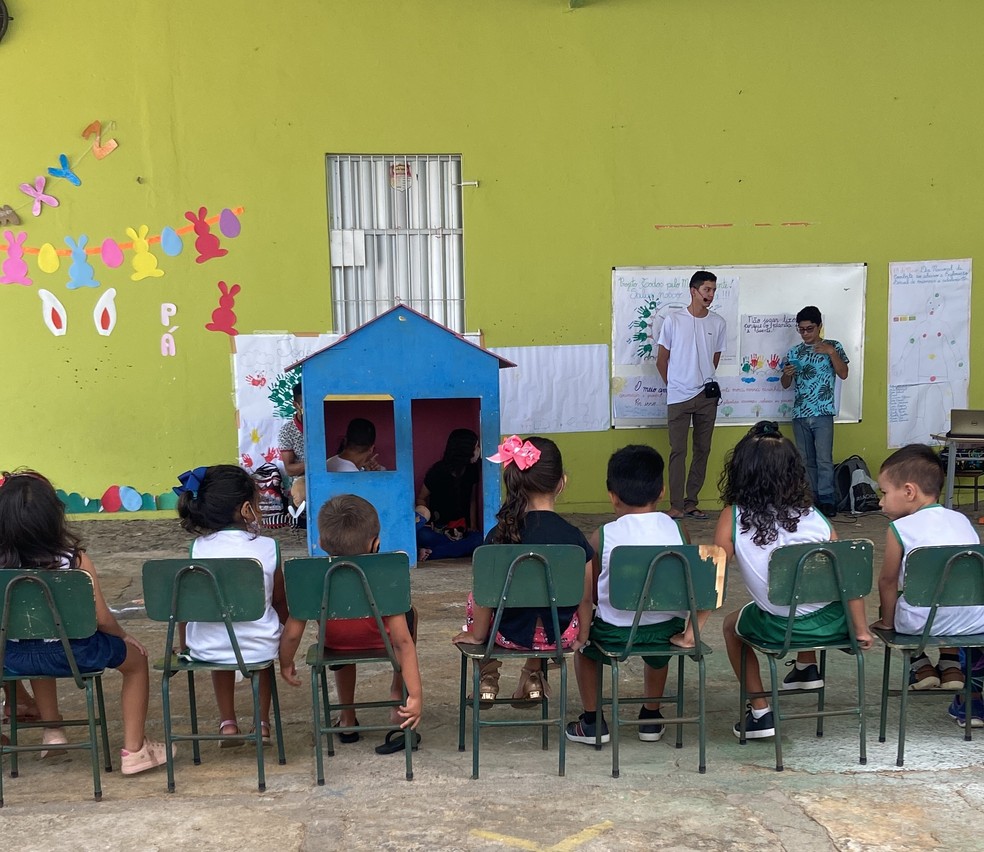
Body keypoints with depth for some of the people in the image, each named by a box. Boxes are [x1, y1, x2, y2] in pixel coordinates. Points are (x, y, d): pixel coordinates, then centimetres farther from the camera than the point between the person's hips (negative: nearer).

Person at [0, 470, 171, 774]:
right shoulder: (75, 560, -18)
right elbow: (101, 619, -13)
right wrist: (123, 635, 5)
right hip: (71, 656, -3)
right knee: (136, 657, 24)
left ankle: (51, 727, 46)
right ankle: (134, 750, 22)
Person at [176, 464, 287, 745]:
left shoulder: (199, 548, -6)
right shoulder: (267, 548, -8)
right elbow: (279, 601, 4)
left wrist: (184, 644, 21)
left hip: (206, 649, 1)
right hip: (259, 649, -1)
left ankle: (228, 723, 34)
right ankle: (262, 723, 34)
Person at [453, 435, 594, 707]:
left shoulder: (499, 536, -17)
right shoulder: (574, 537, -14)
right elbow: (585, 598, -5)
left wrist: (477, 635, 9)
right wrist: (581, 637, 13)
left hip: (511, 633, -1)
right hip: (559, 634, 1)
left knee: (474, 598, 28)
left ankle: (488, 677, 33)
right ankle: (533, 675, 42)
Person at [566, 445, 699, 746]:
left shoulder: (603, 537, -10)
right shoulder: (677, 531, -4)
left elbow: (591, 593, 0)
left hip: (616, 631, -3)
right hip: (667, 628, 3)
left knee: (583, 638, 30)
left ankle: (592, 721, 31)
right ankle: (651, 717, 45)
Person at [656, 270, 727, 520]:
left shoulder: (718, 323, 5)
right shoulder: (673, 320, -3)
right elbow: (661, 360, 4)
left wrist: (704, 381, 14)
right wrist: (674, 384, 7)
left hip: (706, 396, 3)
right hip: (678, 397, -3)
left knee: (702, 450, 7)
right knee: (678, 451, -4)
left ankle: (691, 502, 16)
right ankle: (676, 506, -1)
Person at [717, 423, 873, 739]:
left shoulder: (734, 518, -8)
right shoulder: (814, 517, -1)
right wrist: (861, 629, 6)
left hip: (782, 629, -3)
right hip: (834, 622, 4)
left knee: (732, 624, 29)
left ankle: (760, 712, 24)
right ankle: (806, 669, 48)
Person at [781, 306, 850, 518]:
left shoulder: (833, 347, 3)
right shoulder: (794, 352, 12)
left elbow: (843, 374, -5)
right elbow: (785, 384, 15)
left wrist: (832, 353, -16)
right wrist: (787, 374, -8)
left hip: (823, 413, -4)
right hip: (800, 413, 4)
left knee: (824, 459, -10)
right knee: (806, 460, 6)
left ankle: (827, 501, -7)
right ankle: (811, 500, 11)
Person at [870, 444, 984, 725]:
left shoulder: (900, 528, -2)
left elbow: (888, 581, 3)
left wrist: (887, 621, 20)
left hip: (923, 623, -5)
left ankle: (921, 666, 24)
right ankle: (951, 666, 25)